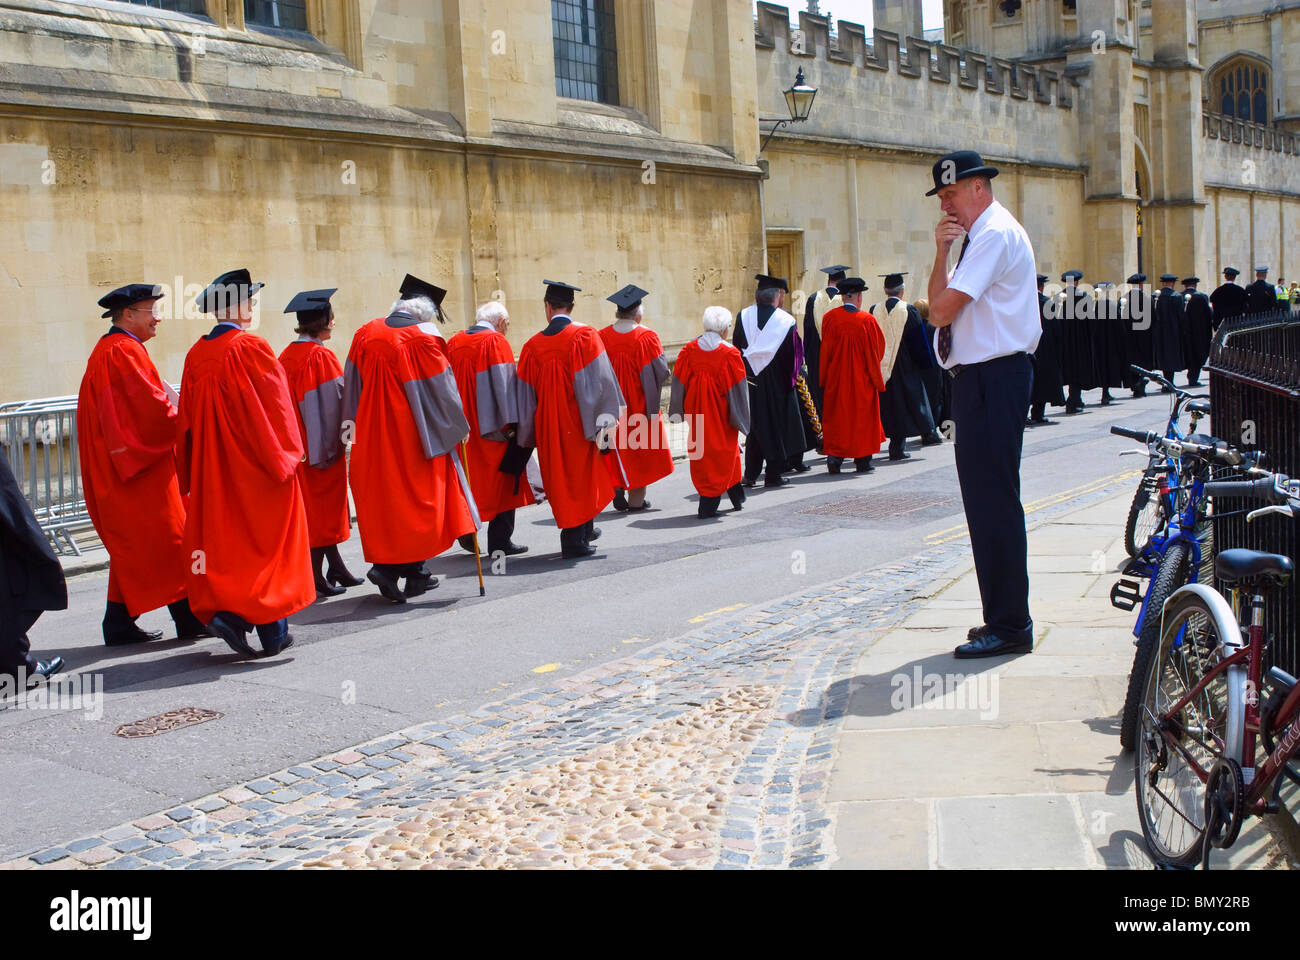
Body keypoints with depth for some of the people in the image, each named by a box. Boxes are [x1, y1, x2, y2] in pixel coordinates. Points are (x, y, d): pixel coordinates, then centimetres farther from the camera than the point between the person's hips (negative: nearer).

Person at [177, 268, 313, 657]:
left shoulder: (196, 354, 5)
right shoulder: (251, 347, -13)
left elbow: (190, 416, 10)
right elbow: (275, 405, -12)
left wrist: (195, 473, 17)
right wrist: (289, 452, 0)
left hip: (216, 469, 5)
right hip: (259, 464, -5)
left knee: (226, 537, 13)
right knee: (268, 540, 3)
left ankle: (223, 611, -2)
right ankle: (273, 632, 6)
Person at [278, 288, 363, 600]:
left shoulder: (287, 355, 8)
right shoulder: (320, 356, -16)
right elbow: (331, 403, -17)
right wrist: (332, 445, -9)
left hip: (296, 443, 8)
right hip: (320, 443, -8)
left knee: (316, 507, 14)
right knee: (322, 506, -1)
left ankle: (336, 568, 23)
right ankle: (316, 576, 3)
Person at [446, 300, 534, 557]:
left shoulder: (453, 343, 9)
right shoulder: (496, 342, -9)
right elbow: (504, 384, -15)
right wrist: (511, 423, -12)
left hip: (461, 428, 6)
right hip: (490, 427, -6)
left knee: (471, 477, 17)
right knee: (500, 481, 2)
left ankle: (467, 533, 17)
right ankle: (500, 541, 4)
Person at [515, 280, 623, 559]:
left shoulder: (532, 346, 0)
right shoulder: (585, 336, -9)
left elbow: (526, 396, 5)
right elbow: (599, 380, -14)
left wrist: (531, 434, 14)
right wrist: (606, 420, -10)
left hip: (549, 428, 3)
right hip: (579, 424, -3)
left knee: (562, 477, 14)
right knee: (582, 477, 7)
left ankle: (584, 530, 24)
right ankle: (577, 540, 8)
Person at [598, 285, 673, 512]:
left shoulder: (602, 337, -3)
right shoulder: (646, 336, -13)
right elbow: (660, 372, -10)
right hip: (639, 404, -3)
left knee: (617, 447, 15)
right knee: (640, 448, 8)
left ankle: (618, 493, 10)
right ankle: (636, 499, 11)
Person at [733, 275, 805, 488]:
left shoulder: (744, 316, -3)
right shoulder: (786, 321, -9)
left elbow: (737, 348, 1)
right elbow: (793, 354, -5)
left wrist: (742, 376, 11)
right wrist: (792, 377, 10)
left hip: (751, 380, 3)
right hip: (776, 383, -3)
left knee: (754, 425, 13)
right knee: (776, 425, 7)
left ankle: (751, 474, 13)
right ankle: (773, 474, 8)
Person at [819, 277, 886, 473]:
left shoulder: (830, 317, -6)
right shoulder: (867, 320, -9)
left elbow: (825, 350, 0)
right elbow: (876, 352, -3)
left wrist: (823, 379, 8)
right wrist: (878, 381, 9)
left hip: (836, 378, 1)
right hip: (862, 379, -1)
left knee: (836, 416, 9)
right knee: (862, 415, 9)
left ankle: (834, 456, -2)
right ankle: (862, 460, 12)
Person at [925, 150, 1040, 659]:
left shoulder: (996, 235, -13)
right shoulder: (979, 237, 19)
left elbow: (942, 310, -19)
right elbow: (939, 305, 14)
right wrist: (942, 253, 0)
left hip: (994, 379, -11)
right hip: (979, 379, 11)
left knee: (993, 499, -8)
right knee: (984, 497, 15)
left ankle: (1008, 626, -1)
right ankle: (1003, 617, 24)